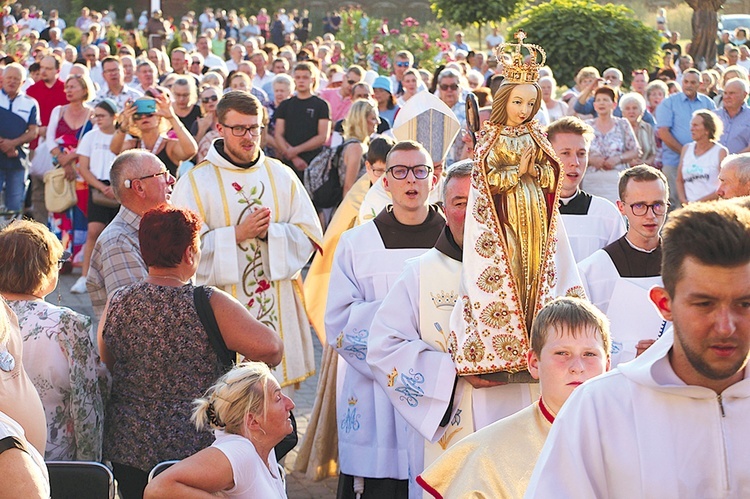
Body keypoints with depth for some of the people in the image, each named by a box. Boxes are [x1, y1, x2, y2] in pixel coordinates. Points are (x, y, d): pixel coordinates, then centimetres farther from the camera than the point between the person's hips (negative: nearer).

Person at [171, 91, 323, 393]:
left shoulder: (282, 176, 11)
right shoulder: (195, 182, 1)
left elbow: (310, 234, 6)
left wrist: (270, 232, -11)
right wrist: (237, 234, -15)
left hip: (279, 307, 3)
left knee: (280, 395, 3)